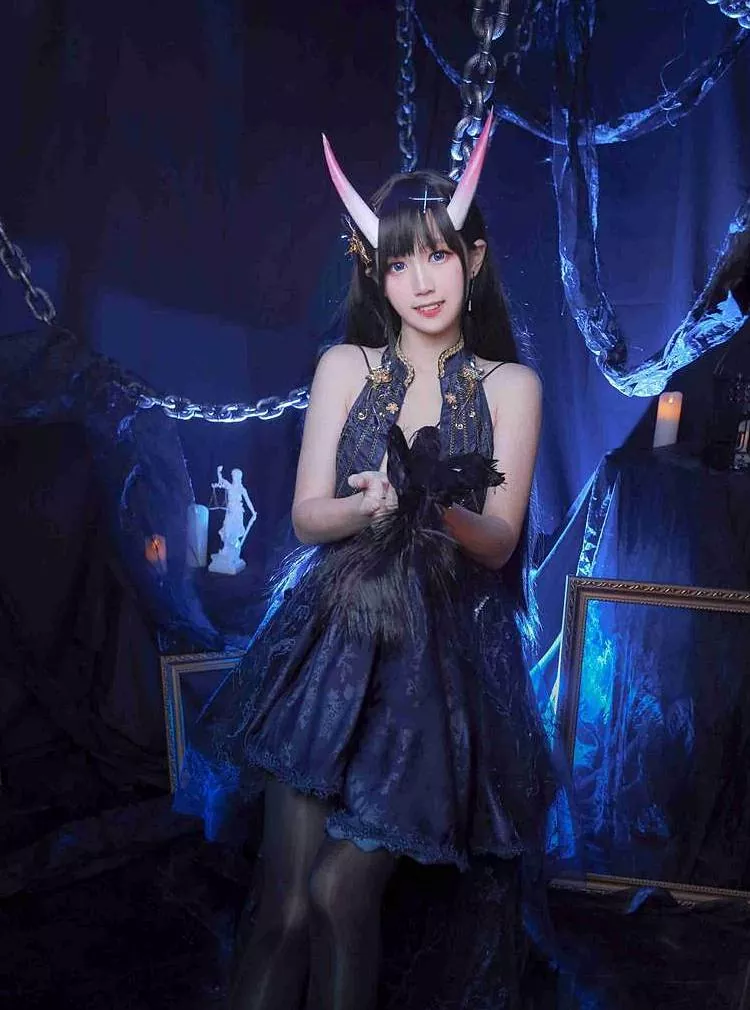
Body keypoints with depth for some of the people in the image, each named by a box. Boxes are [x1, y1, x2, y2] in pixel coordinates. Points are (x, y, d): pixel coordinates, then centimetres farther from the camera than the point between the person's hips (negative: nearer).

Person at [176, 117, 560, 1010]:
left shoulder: (510, 386, 2)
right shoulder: (345, 367, 6)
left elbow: (498, 543, -5)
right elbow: (306, 518, 1)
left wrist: (444, 509, -27)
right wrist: (371, 507, -21)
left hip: (444, 654, -1)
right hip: (334, 639, 1)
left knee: (342, 892, -8)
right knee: (283, 906, -5)